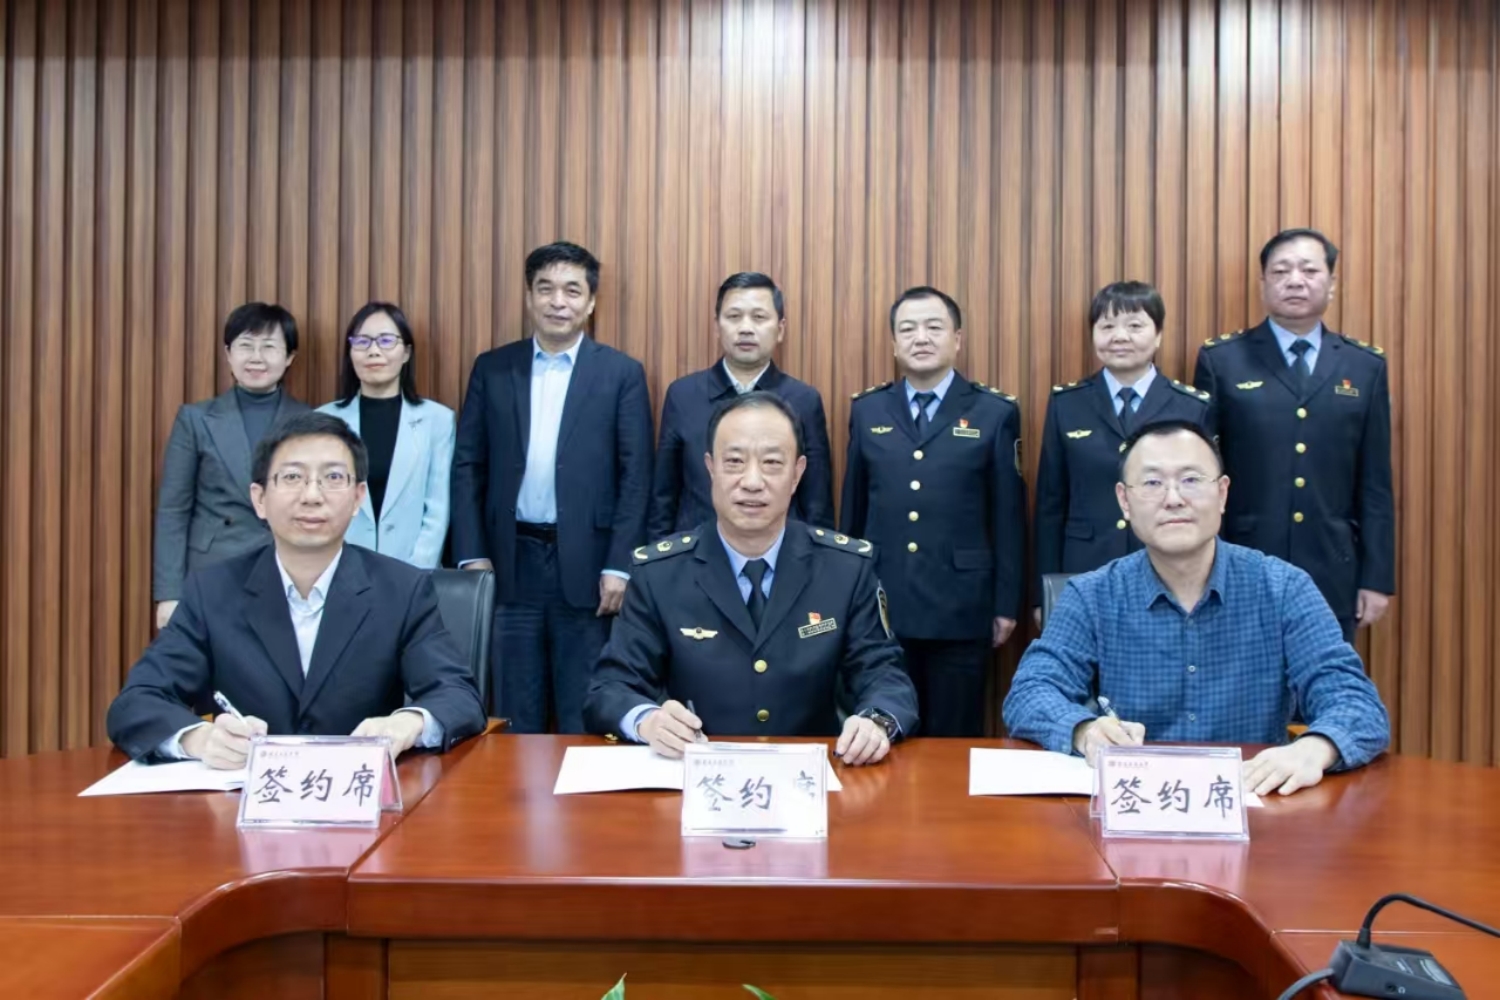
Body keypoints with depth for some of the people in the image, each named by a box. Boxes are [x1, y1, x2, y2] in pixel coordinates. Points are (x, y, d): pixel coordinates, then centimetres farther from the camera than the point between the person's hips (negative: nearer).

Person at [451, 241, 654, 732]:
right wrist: (471, 555, -2)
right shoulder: (491, 369, 7)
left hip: (586, 562, -2)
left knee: (585, 716, 6)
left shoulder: (622, 373, 1)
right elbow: (468, 466, 6)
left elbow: (635, 476, -3)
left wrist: (618, 565, -8)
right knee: (515, 715, 11)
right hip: (511, 559, 2)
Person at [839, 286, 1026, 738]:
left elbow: (1008, 516, 0)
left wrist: (1007, 603, -1)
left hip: (961, 608, -2)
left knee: (955, 740, 8)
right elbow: (852, 509, 10)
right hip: (880, 606, 2)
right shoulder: (866, 410, 7)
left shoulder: (995, 412, 0)